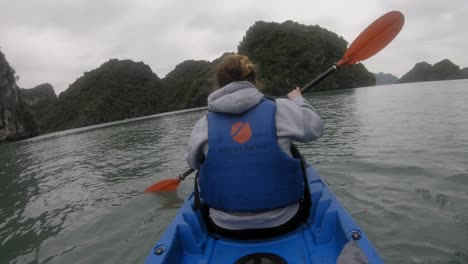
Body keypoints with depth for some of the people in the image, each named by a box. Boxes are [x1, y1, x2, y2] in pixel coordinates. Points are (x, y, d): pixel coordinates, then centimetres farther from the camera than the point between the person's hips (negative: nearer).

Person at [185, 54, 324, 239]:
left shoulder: (205, 124, -7)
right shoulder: (280, 109, -11)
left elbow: (193, 162, 8)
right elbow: (315, 127, 4)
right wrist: (298, 100, 23)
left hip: (225, 228, 1)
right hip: (283, 223, 0)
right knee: (304, 169, 28)